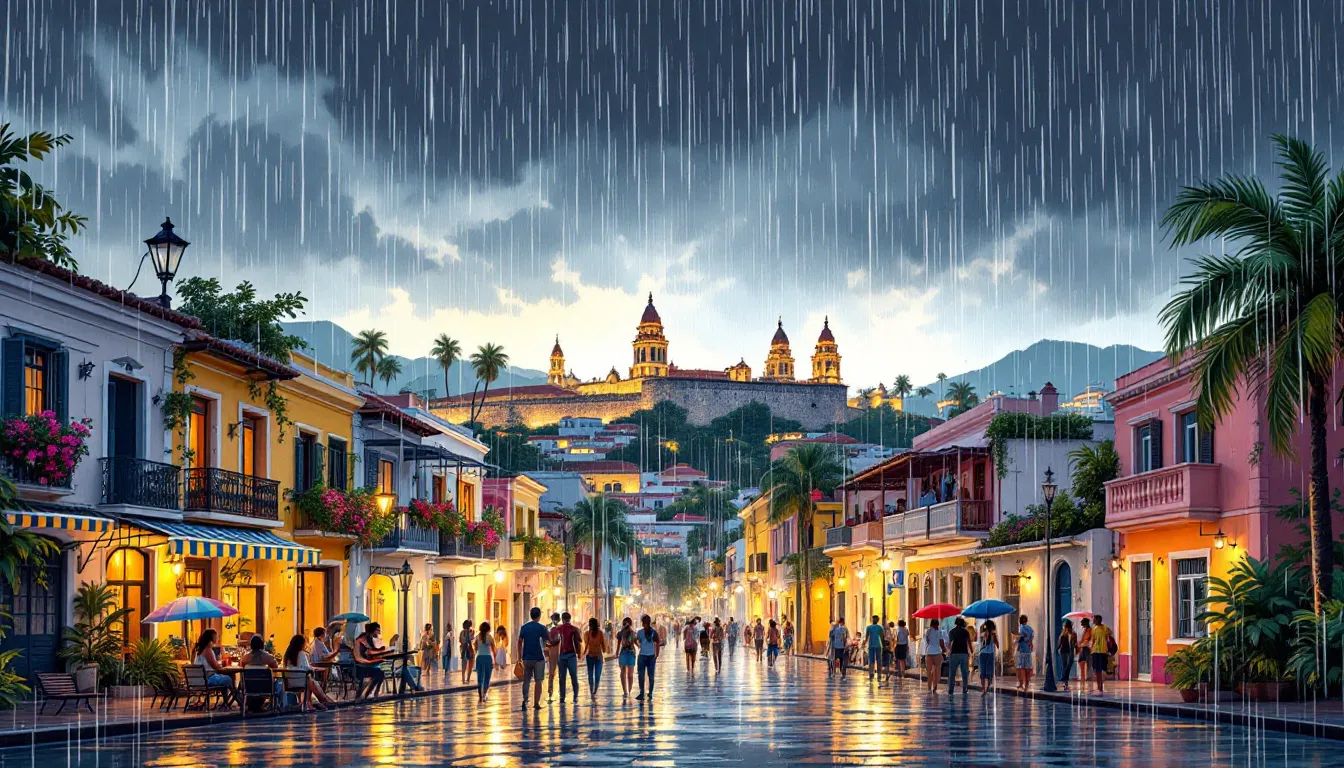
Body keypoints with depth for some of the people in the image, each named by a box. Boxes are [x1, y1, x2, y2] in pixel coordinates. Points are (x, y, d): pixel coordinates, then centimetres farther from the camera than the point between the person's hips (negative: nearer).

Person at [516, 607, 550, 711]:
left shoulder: (524, 627, 3)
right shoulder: (542, 628, -8)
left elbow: (520, 642, 6)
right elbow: (549, 639, -2)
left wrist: (520, 656, 13)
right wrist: (548, 631, 18)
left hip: (526, 658, 3)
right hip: (539, 658, -3)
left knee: (526, 680, 11)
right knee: (538, 681, 6)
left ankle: (525, 700, -6)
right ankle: (536, 703, 5)